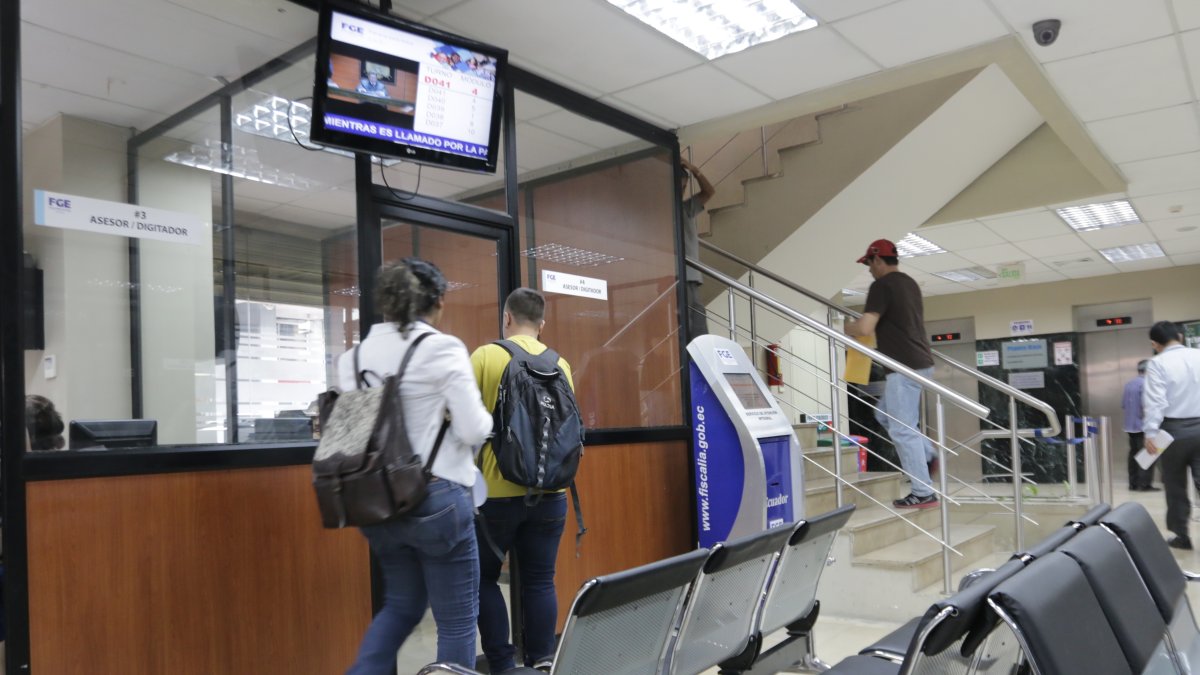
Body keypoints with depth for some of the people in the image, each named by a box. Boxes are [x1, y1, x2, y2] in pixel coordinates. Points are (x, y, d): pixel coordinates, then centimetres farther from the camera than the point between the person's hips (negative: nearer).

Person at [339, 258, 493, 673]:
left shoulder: (354, 356, 4)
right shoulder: (444, 349, -11)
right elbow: (474, 430, -13)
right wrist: (484, 418, 7)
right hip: (436, 498, -6)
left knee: (401, 605, 25)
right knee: (456, 619, 9)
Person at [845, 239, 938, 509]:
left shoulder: (881, 286, -12)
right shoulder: (910, 283, 16)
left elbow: (865, 328, -21)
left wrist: (847, 328, -1)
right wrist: (879, 325, 30)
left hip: (905, 366, -9)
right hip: (919, 362, 10)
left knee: (903, 430, -3)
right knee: (885, 415, 22)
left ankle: (923, 493, 1)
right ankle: (927, 456, 18)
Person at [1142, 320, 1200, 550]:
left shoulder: (1157, 363, -8)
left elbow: (1156, 400, -17)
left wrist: (1150, 433, -18)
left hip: (1175, 429, -3)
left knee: (1176, 485, 10)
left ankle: (1181, 536, 19)